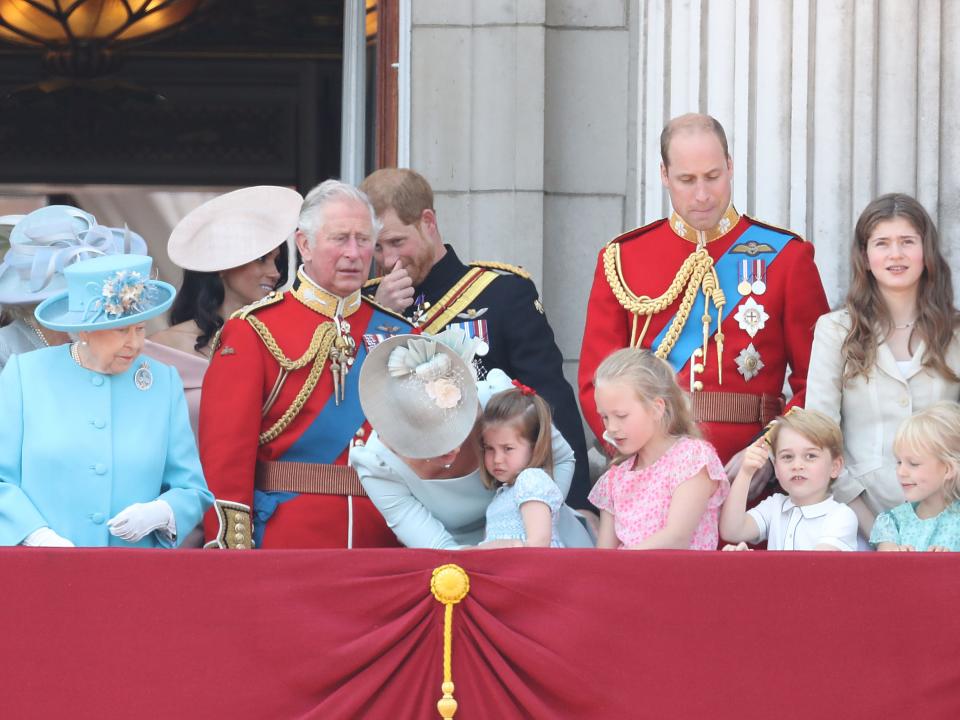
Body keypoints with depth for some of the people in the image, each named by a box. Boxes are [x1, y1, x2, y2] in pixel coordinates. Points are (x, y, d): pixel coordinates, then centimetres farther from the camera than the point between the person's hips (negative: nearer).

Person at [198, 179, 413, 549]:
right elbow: (226, 454, -7)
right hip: (285, 545, -4)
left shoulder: (396, 333, 11)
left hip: (381, 542, 4)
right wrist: (232, 551, -15)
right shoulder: (254, 331, -1)